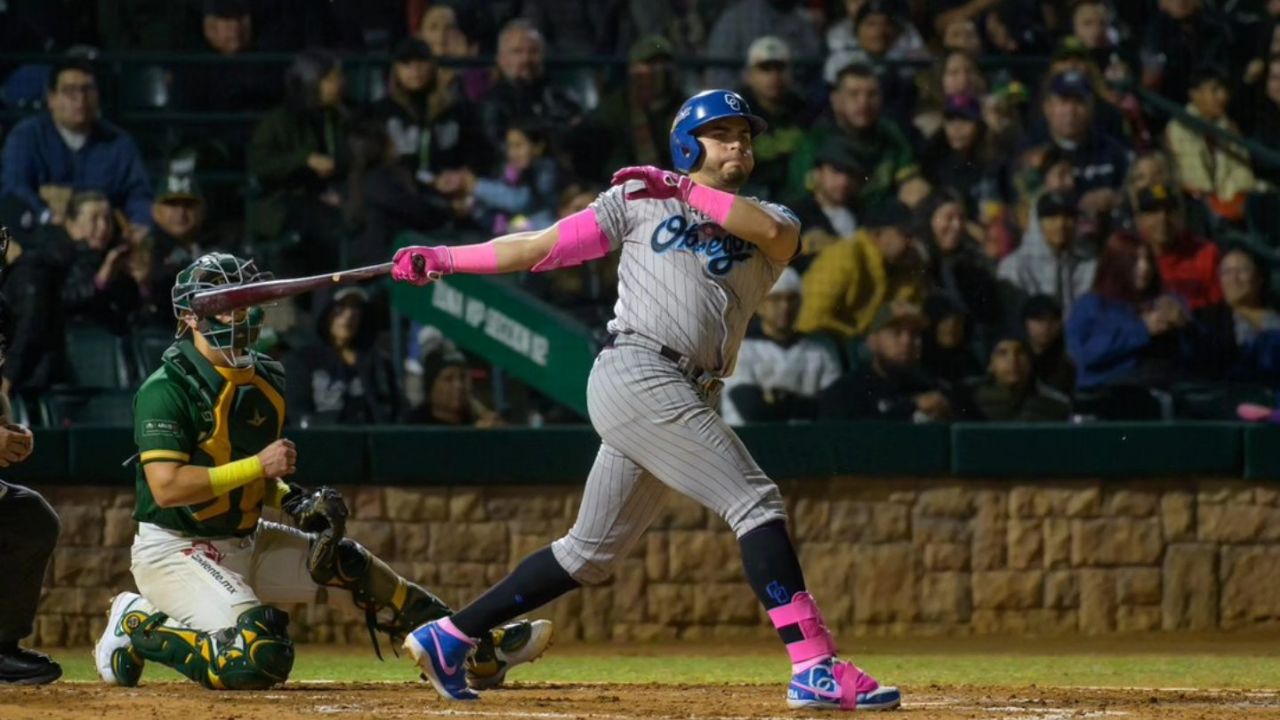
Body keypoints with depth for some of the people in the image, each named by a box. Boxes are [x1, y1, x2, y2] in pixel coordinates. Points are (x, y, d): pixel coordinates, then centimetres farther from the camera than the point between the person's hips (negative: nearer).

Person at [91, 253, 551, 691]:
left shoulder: (265, 382, 7)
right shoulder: (167, 389, -18)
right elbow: (166, 487, -27)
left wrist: (291, 500, -1)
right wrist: (258, 466, -24)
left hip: (246, 541, 8)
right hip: (174, 553, -8)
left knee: (351, 568, 0)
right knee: (259, 659, -27)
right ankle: (139, 627, -6)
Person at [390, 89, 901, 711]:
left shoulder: (764, 221, 19)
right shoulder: (641, 199, 10)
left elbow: (775, 231, -6)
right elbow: (545, 246, 10)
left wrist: (684, 192, -8)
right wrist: (441, 259, 6)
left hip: (688, 399, 6)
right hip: (637, 374, -6)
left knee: (592, 553, 10)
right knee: (754, 501, -16)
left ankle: (446, 639, 20)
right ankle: (816, 670, -21)